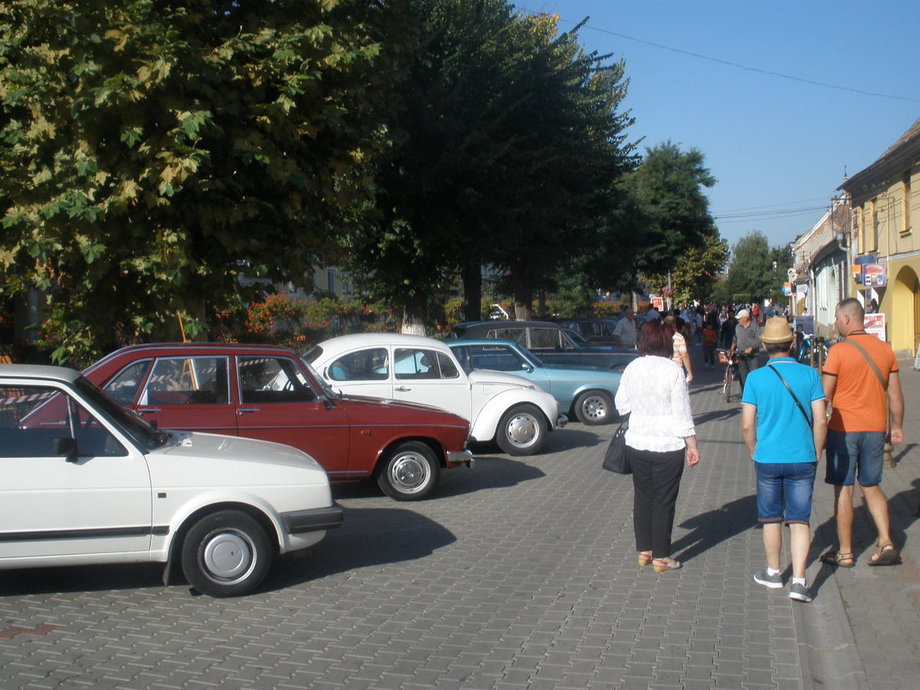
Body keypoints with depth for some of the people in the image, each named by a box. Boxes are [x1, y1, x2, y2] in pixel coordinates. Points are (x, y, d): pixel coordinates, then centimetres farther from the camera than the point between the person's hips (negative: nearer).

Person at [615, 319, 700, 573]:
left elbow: (621, 405, 8)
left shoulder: (631, 369, -1)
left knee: (642, 497, 16)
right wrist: (692, 445, -6)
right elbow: (682, 413, -13)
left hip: (636, 443, 5)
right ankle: (661, 557, 13)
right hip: (668, 446, -4)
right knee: (664, 501, 5)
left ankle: (644, 551, 26)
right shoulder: (673, 371, -14)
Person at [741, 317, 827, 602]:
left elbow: (747, 425, -5)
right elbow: (821, 421, -6)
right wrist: (817, 453, 8)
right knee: (799, 521, 6)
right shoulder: (809, 375, -5)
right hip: (802, 459, 0)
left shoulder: (756, 378, -6)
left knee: (771, 519, 14)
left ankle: (774, 573, 28)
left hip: (767, 460, 0)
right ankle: (798, 581, -2)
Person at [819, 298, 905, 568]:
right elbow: (895, 394, 7)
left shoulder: (838, 351, -12)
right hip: (875, 428, 5)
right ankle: (886, 543, 7)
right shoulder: (885, 349, 3)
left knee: (843, 489, 5)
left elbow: (825, 396, -12)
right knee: (871, 487, 18)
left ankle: (845, 552, 12)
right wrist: (897, 427, 17)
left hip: (844, 428, -5)